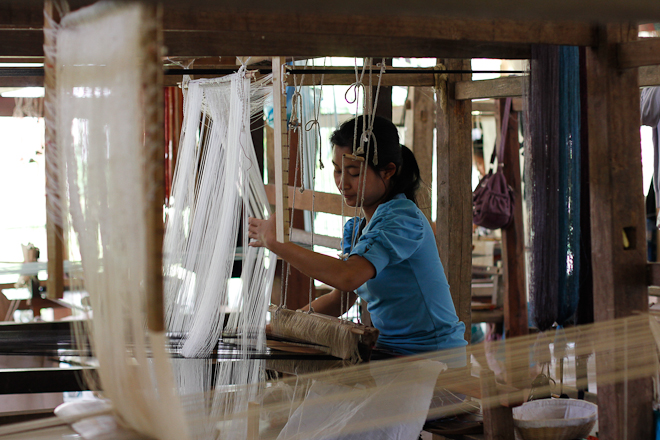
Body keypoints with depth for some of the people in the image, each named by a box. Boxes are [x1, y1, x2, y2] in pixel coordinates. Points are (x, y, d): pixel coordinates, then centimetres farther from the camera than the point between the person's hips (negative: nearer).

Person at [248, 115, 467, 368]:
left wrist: (276, 243, -26)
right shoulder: (357, 227, 11)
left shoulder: (403, 219, -17)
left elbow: (348, 277, -32)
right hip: (389, 350, 8)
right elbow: (339, 299, 16)